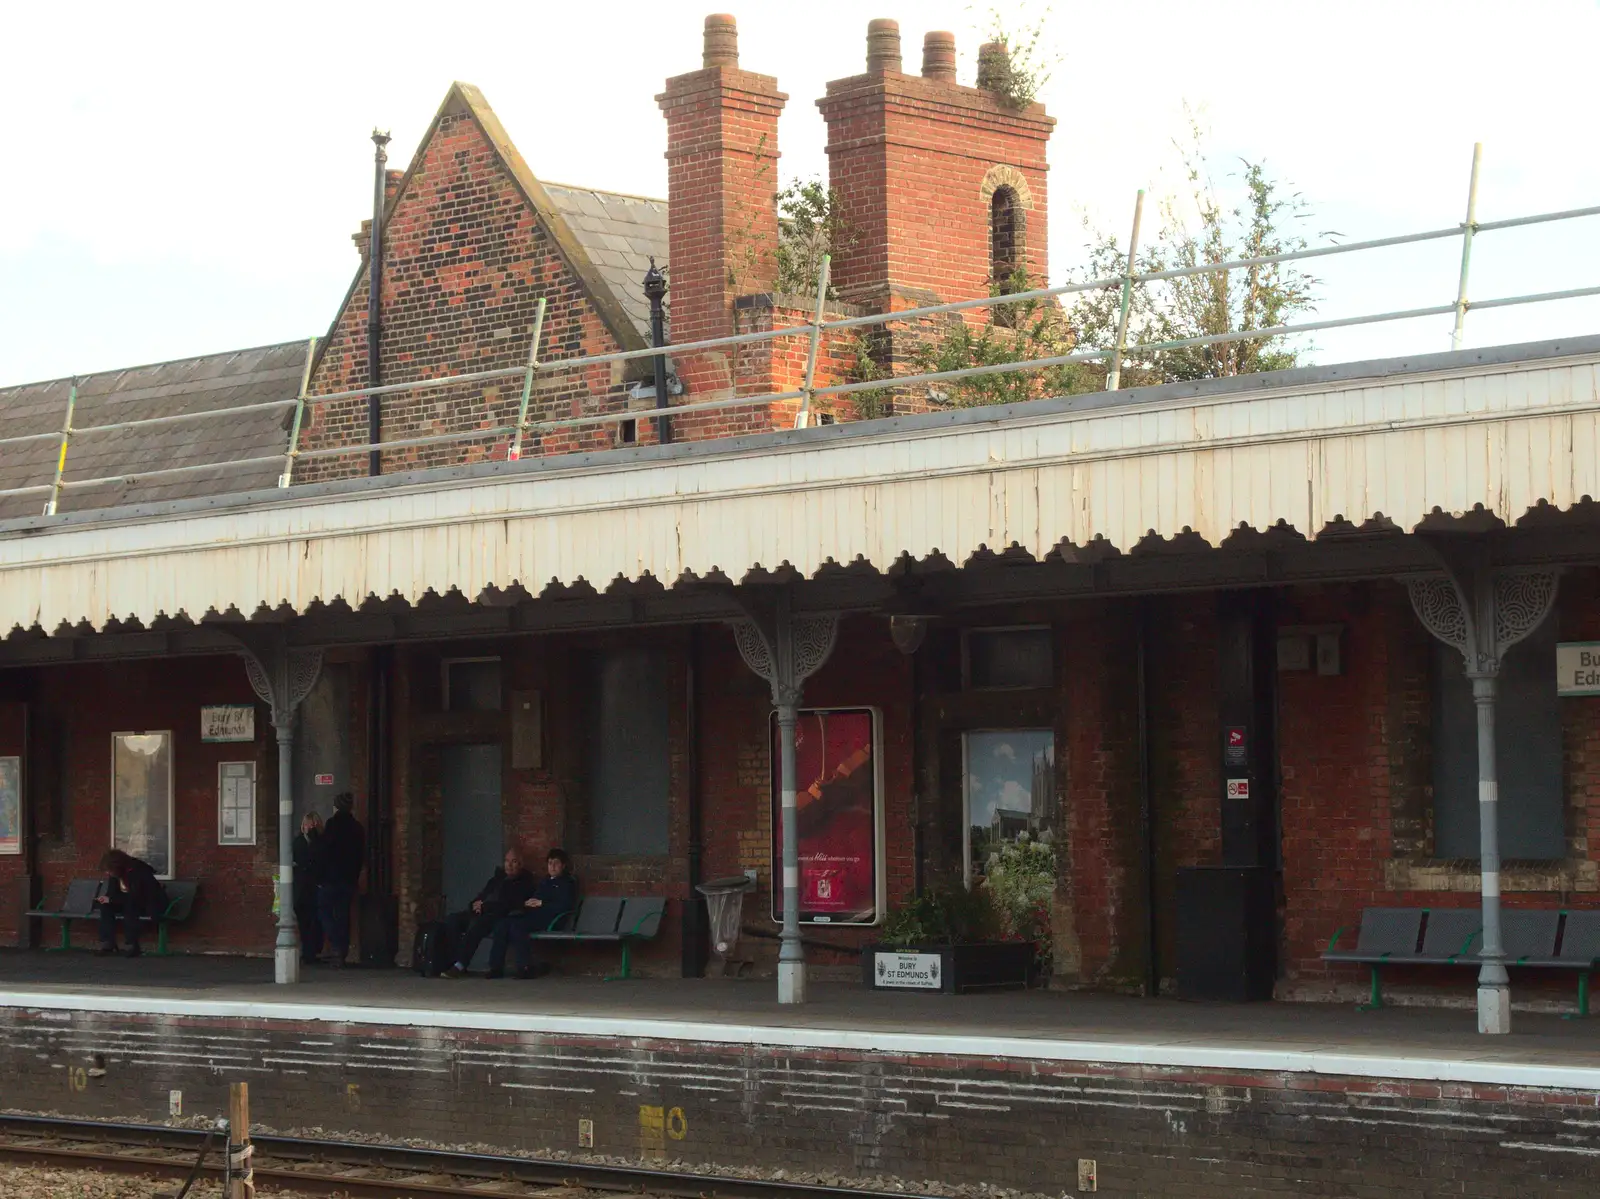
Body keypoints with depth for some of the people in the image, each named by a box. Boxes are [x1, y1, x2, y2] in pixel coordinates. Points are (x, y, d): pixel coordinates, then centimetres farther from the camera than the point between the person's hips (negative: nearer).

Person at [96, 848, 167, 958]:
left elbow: (135, 897, -32)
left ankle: (132, 945, -29)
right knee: (106, 906, -14)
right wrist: (106, 899, -23)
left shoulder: (138, 872, -28)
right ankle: (107, 943, -18)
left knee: (129, 906, -34)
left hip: (152, 905, -7)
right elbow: (112, 892, -2)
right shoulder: (114, 874, -5)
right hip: (131, 903, 7)